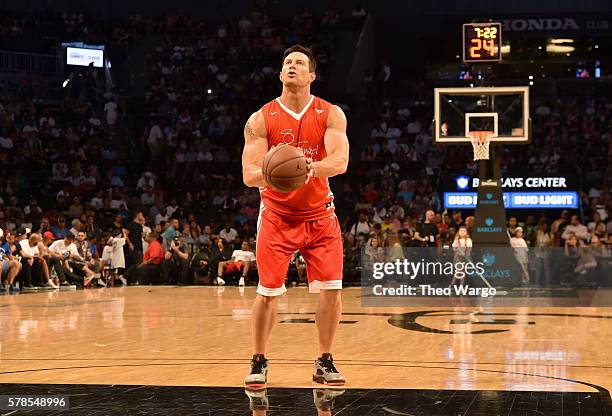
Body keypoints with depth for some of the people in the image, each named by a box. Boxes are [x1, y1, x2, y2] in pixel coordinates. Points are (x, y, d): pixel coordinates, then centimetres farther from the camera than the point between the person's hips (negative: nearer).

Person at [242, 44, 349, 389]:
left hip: (319, 214, 1)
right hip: (277, 215, -1)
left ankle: (325, 363, 12)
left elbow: (340, 161, -20)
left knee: (331, 289, -4)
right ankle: (259, 363, 13)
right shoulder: (261, 119, -7)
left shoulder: (331, 114, -6)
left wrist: (311, 168, -40)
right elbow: (249, 174, -13)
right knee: (268, 292, -4)